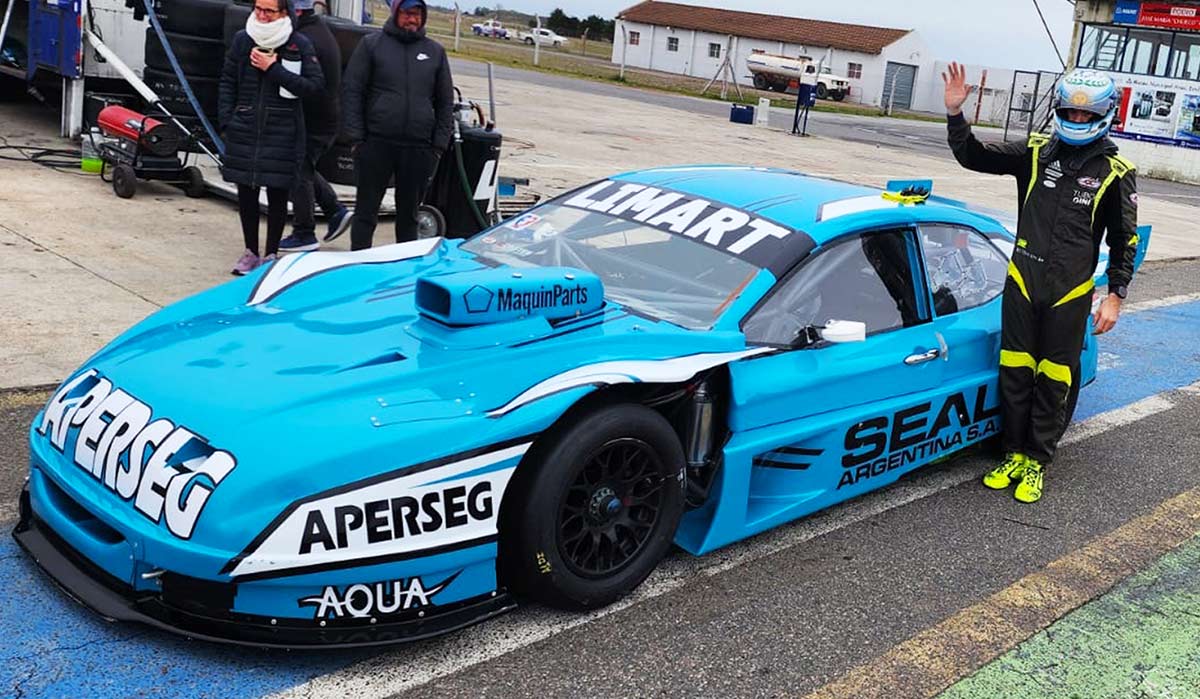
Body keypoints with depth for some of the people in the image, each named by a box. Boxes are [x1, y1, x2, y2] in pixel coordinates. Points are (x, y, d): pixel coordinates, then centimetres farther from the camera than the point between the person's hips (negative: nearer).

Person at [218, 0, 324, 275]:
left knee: (277, 193, 3)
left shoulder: (300, 44, -3)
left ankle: (271, 254, 16)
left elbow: (316, 85, -9)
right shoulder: (242, 39, 5)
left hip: (282, 132, -2)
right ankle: (251, 251, 23)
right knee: (246, 191, 8)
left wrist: (274, 69, -14)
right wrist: (226, 121, 1)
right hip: (244, 129, 3)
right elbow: (227, 82, 10)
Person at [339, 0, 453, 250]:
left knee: (409, 214, 11)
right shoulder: (372, 44, 3)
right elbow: (351, 90, 1)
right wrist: (356, 136, -7)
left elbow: (446, 102, 14)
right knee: (366, 210, 3)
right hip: (376, 143, -2)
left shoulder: (435, 51, 11)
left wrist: (439, 145, 6)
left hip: (419, 147, 2)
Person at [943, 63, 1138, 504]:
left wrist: (1115, 296, -3)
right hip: (1022, 284, 2)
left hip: (1070, 295, -2)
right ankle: (1015, 454, 23)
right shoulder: (1036, 152, 1)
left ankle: (1037, 462, 20)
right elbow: (973, 157, -3)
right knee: (1015, 375, 8)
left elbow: (1124, 241, 2)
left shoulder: (1116, 172, -3)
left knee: (1054, 383, 6)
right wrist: (955, 113, -18)